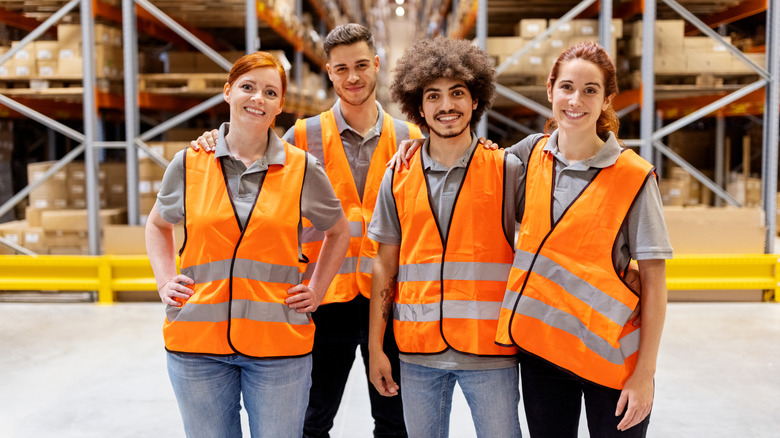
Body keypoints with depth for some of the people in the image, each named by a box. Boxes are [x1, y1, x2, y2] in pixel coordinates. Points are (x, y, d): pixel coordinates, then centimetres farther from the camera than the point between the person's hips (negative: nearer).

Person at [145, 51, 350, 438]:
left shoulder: (303, 169, 1)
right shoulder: (188, 164, 3)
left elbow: (339, 232, 16)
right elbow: (157, 225, 21)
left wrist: (316, 291, 7)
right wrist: (165, 282, 7)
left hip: (279, 345, -1)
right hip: (198, 340, 1)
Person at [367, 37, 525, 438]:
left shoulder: (508, 170, -1)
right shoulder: (398, 178, 6)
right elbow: (385, 267, 9)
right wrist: (375, 347, 6)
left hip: (489, 350, -2)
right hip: (417, 350, 2)